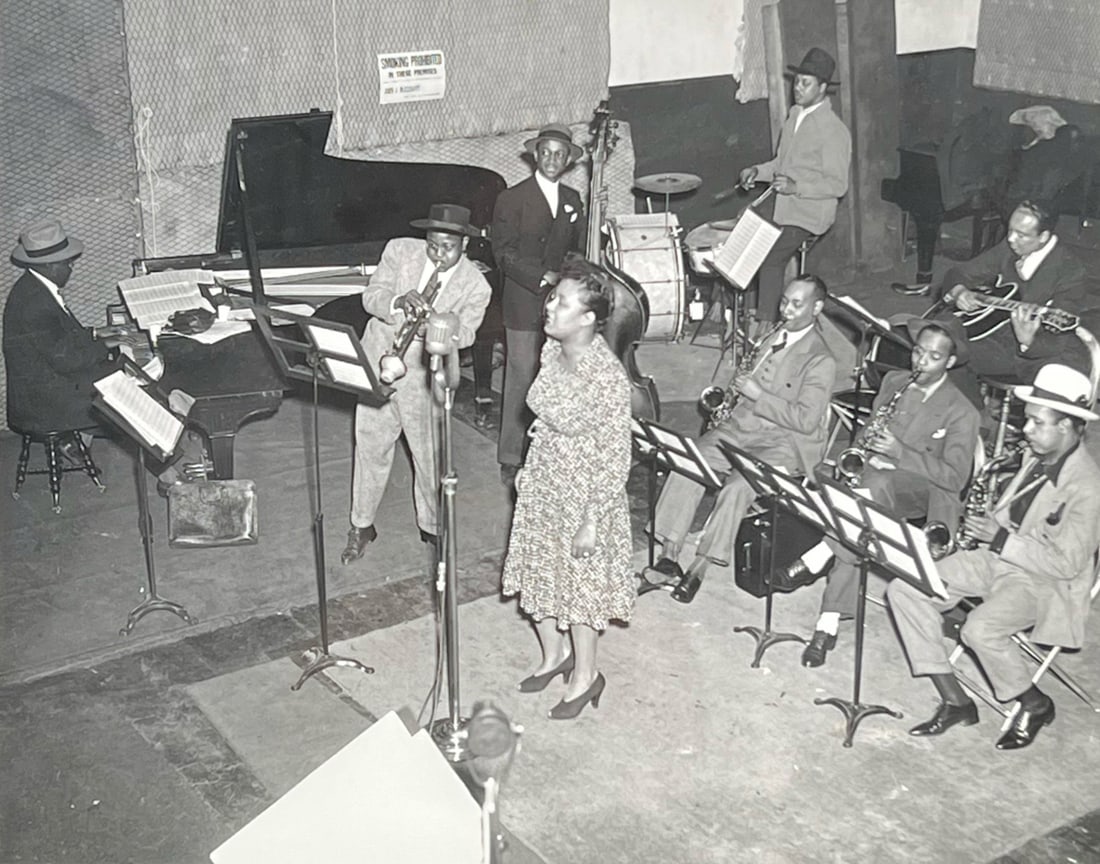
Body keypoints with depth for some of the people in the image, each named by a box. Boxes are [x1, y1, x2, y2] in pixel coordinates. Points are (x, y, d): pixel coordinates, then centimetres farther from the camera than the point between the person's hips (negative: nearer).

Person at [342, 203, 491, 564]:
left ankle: (432, 527, 30)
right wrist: (396, 302, -31)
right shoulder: (400, 251, -8)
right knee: (370, 449, 11)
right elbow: (370, 296, -9)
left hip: (424, 377, -1)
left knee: (430, 456, 8)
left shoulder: (476, 286, -11)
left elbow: (464, 333, -16)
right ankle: (361, 526, 27)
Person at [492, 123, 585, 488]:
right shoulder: (512, 199, -4)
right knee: (520, 382, -3)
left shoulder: (572, 200, 14)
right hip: (525, 307, -5)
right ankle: (511, 461, 6)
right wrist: (545, 276, -19)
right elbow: (505, 254, -10)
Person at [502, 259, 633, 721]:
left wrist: (592, 522, -20)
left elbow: (615, 457, -22)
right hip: (540, 487, 7)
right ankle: (554, 654, 43)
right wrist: (528, 470, 16)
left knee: (579, 583, 10)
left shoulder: (607, 376, -28)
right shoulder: (552, 350, -5)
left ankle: (585, 674, 32)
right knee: (537, 574, 20)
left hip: (583, 495, -7)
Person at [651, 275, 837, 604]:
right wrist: (740, 380, 6)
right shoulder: (774, 336, 15)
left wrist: (757, 394, -19)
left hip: (784, 442, -7)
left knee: (737, 486, -32)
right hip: (742, 425, 7)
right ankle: (669, 554, -16)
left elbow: (806, 421, -17)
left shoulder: (821, 361, -9)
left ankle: (700, 567, -22)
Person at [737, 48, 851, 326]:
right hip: (780, 207, 9)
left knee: (769, 259, -22)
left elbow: (838, 185, -19)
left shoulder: (833, 131, -17)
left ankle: (765, 324, -10)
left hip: (809, 214, -9)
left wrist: (796, 187, -30)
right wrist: (758, 171, 2)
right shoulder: (794, 116, 10)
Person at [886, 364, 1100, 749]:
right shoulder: (1036, 457, 5)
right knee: (904, 589, -9)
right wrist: (986, 522, 0)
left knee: (980, 628, -35)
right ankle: (954, 702, -4)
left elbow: (1067, 563, -22)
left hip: (1044, 582, -8)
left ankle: (1035, 704, -3)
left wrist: (1000, 539, -23)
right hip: (998, 558, 8)